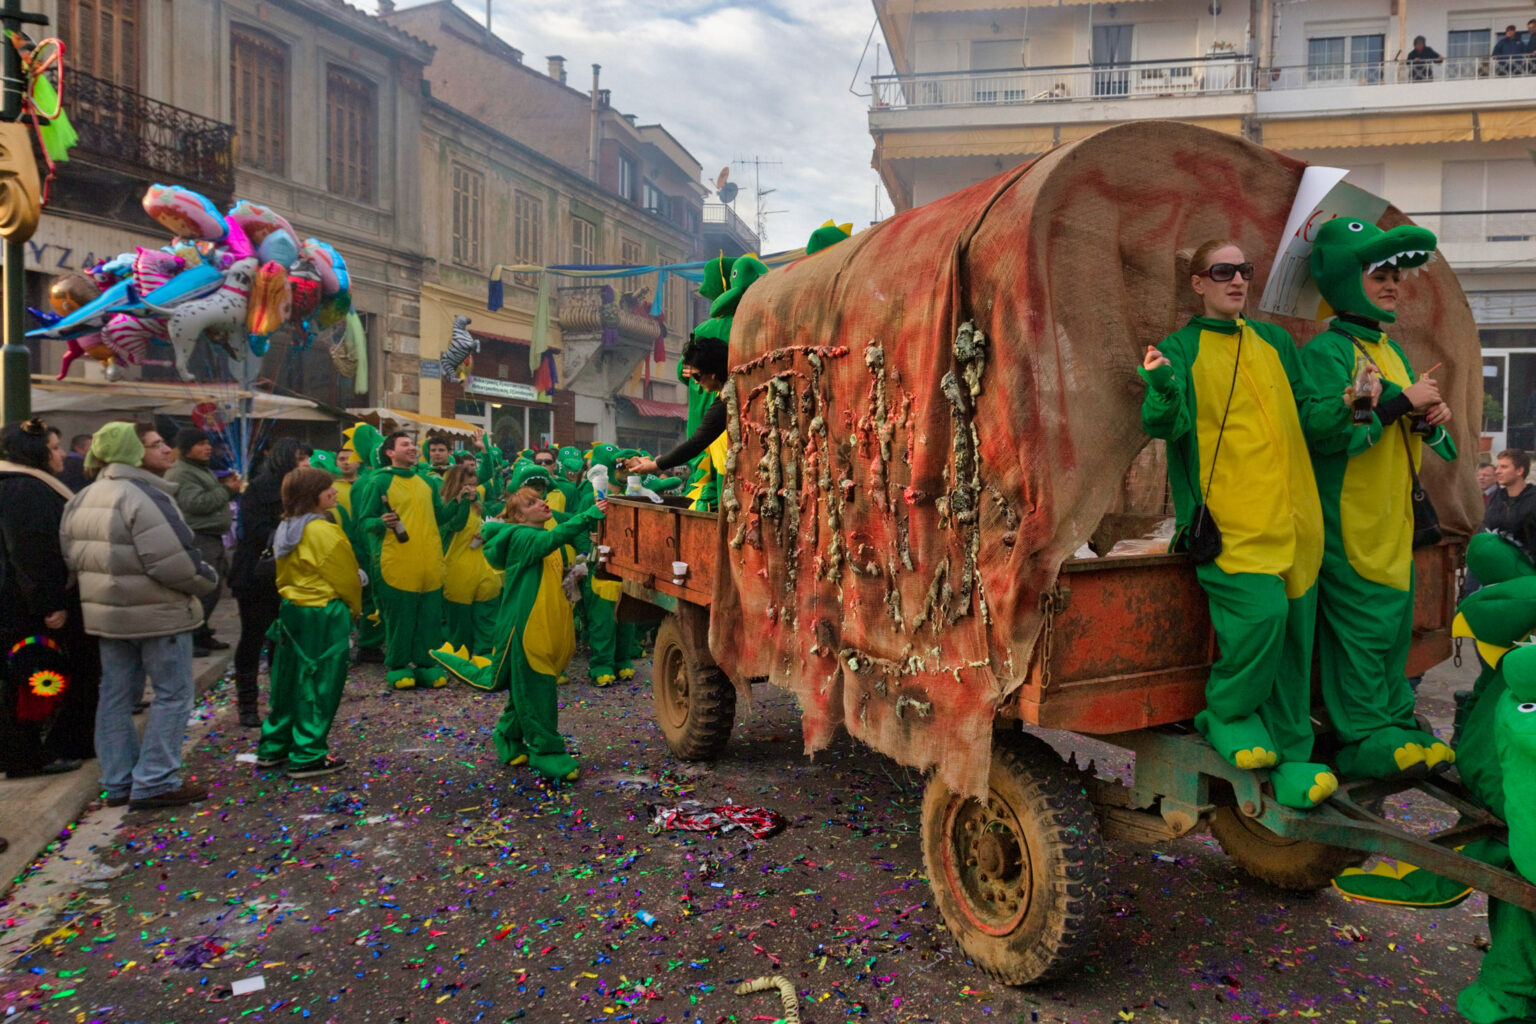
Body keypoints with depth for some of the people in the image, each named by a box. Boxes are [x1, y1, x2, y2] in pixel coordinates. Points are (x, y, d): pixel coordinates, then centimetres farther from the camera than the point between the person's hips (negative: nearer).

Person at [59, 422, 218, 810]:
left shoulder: (82, 499, 9)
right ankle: (155, 782, 4)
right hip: (158, 614, -9)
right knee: (172, 695, 2)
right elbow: (172, 561, -26)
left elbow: (71, 555, 12)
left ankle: (118, 782, 23)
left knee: (116, 696, 15)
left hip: (105, 613, 9)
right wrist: (206, 579, -9)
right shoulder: (146, 496, -21)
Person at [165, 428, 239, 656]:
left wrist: (229, 488, 12)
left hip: (212, 538, 11)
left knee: (212, 590, 15)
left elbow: (213, 498, 33)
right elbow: (196, 503, -23)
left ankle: (203, 635, 26)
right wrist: (227, 490, -13)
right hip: (197, 540, -11)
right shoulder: (180, 474, -12)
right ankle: (189, 640, -7)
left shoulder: (204, 470, 22)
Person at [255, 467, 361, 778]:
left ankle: (274, 747, 26)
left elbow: (283, 574, 14)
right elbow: (346, 577, -10)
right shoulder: (324, 532, -17)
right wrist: (354, 607, 6)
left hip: (291, 610, 8)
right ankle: (307, 757, 7)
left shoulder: (286, 529, 8)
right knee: (318, 685, 1)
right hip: (324, 615, -8)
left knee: (289, 680, 17)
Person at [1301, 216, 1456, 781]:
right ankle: (1365, 743, 3)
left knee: (1396, 623, 13)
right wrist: (1404, 402, -18)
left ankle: (1396, 724, 24)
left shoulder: (1391, 352, 17)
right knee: (1361, 627, -5)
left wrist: (1429, 420, 0)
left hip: (1393, 520, 9)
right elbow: (1328, 434, -23)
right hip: (1350, 523, -9)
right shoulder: (1327, 351, -11)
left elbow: (1397, 431, 22)